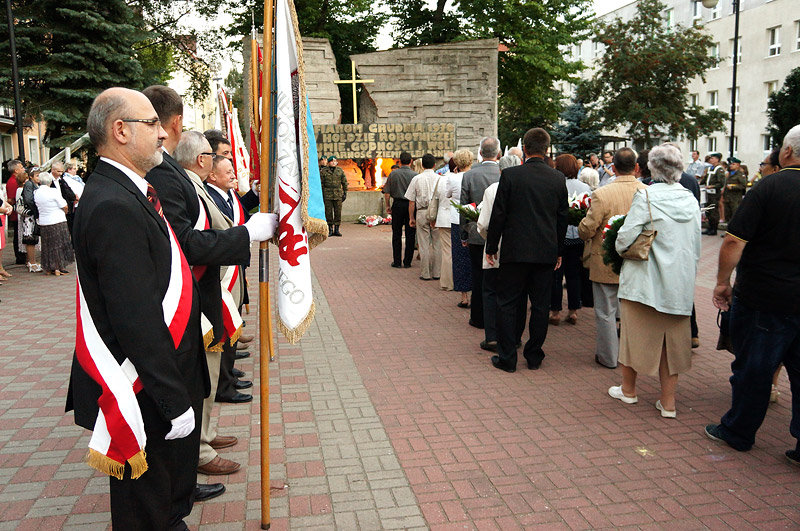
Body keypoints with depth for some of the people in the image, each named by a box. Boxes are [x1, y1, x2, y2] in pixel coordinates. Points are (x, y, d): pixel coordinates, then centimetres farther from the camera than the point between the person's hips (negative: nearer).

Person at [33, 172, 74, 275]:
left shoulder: (36, 193, 2)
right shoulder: (54, 191, -15)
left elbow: (38, 208, 10)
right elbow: (65, 207, -11)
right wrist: (65, 213, 10)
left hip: (43, 223, 5)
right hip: (58, 221, -5)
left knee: (48, 245, 13)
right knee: (59, 244, 5)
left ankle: (49, 268, 17)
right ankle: (59, 268, 6)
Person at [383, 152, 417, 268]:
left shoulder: (393, 174, -1)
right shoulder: (414, 175, -6)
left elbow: (387, 192, -1)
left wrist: (388, 206, 10)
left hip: (397, 204, 1)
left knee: (396, 234, 8)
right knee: (410, 234, 6)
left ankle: (397, 261, 10)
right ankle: (407, 261, 8)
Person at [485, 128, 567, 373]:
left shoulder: (510, 175, -8)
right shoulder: (558, 178, 2)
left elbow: (498, 214, -7)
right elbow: (563, 217, 8)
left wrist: (491, 246, 3)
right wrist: (559, 251, 17)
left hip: (515, 251, -3)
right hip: (547, 252, 3)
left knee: (507, 304, 6)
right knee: (540, 305, 11)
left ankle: (507, 358, 9)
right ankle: (534, 356, 21)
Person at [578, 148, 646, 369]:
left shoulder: (602, 194, -19)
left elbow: (586, 230, -16)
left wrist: (581, 227, 7)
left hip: (606, 264, -4)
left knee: (606, 312, 9)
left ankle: (609, 357, 19)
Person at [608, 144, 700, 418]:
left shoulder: (647, 196, -13)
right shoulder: (691, 199, 4)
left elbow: (625, 238, -16)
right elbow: (696, 247, 10)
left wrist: (620, 249, 5)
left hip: (645, 279, -5)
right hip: (680, 282, 5)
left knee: (635, 332, 11)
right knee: (671, 339, 11)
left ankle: (628, 389, 26)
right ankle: (668, 402, 15)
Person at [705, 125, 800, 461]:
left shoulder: (770, 187, -13)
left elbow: (734, 240, -16)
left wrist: (722, 282, -5)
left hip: (763, 299, -4)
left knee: (752, 368, 8)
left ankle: (738, 433, 24)